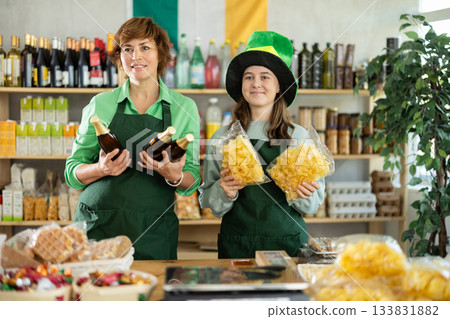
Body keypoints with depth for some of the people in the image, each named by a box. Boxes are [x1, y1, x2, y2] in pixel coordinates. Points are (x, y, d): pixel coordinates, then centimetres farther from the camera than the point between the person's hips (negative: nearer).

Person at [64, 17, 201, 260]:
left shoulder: (184, 108, 5)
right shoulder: (100, 104, 5)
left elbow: (191, 182, 6)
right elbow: (72, 173, 6)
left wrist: (175, 176, -16)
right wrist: (102, 169, -14)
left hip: (154, 233, 0)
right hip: (97, 225, 0)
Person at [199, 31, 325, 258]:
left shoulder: (299, 136, 2)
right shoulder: (222, 137, 2)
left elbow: (313, 205, 6)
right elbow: (209, 202, 5)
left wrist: (304, 194, -15)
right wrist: (223, 191, -15)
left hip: (288, 244, 0)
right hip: (236, 245, 0)